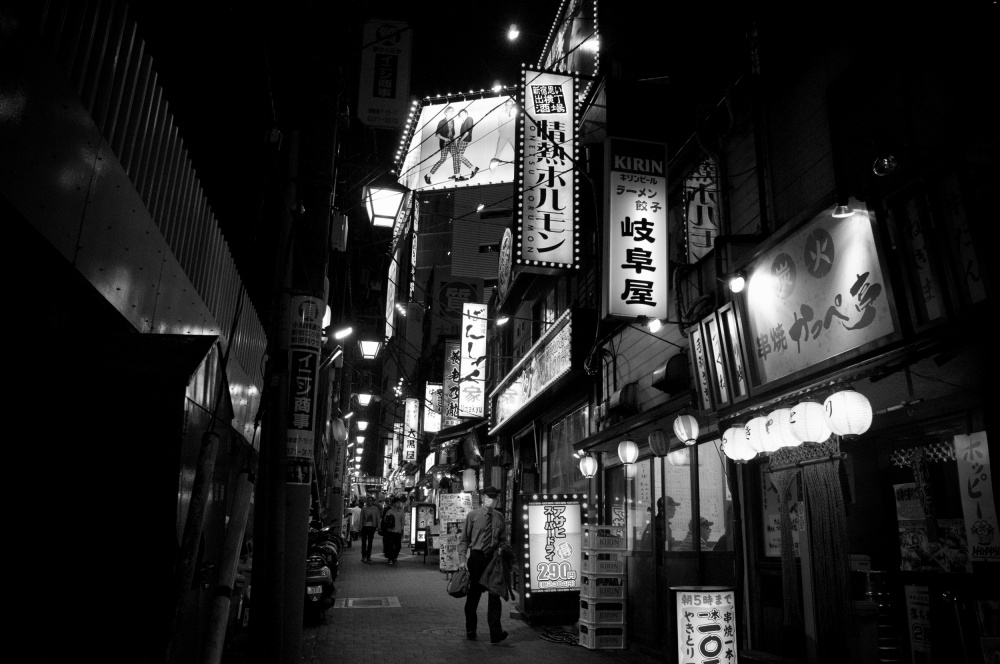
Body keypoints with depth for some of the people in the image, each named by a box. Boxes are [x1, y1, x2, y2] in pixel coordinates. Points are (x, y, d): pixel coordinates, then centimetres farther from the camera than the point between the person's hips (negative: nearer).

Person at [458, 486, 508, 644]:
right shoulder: (472, 515, 0)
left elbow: (503, 540, 13)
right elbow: (464, 539, -1)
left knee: (494, 595, -6)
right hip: (476, 557, -2)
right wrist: (462, 559, -10)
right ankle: (470, 630, 21)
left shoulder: (499, 517, 8)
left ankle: (495, 633, -6)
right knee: (473, 595, 7)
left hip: (494, 559, 2)